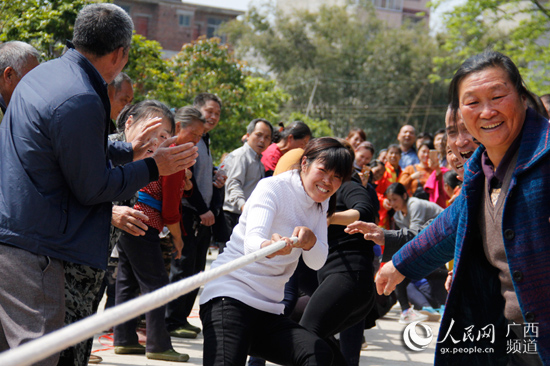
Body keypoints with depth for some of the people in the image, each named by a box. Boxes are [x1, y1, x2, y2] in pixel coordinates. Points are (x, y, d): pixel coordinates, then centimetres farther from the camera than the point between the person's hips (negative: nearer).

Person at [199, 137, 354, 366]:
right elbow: (251, 242, -26)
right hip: (230, 294, -7)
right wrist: (269, 247, -51)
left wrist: (309, 239, -21)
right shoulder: (273, 188, -9)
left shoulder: (320, 205, 12)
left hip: (269, 310, 7)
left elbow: (317, 262, 2)